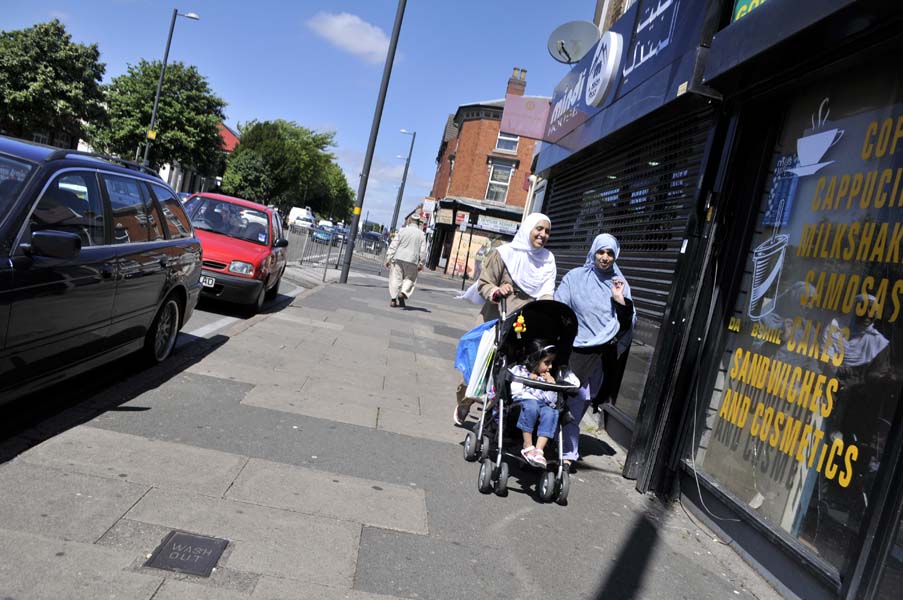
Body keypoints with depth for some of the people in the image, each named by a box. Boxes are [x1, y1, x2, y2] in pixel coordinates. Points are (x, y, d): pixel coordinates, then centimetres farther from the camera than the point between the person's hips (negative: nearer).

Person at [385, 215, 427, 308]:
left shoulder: (403, 231, 2)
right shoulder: (421, 234, 3)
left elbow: (393, 245, -1)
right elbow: (423, 251, 1)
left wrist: (388, 258, 2)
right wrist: (421, 264, 8)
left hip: (399, 258, 0)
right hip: (412, 260, 0)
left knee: (396, 279, 7)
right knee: (410, 279, 15)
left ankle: (393, 299, 6)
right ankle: (404, 292, -8)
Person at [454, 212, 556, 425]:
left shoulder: (548, 260, 6)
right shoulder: (505, 253, -7)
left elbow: (546, 293, -3)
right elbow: (483, 283, -6)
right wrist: (496, 292, -27)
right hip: (495, 320, -3)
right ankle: (464, 403, 28)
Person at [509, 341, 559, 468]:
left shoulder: (548, 377, 27)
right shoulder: (519, 370, 16)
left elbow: (551, 401, 16)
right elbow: (515, 390, -1)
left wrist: (552, 385, 8)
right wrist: (529, 380, 4)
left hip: (543, 405, 4)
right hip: (522, 401, -3)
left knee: (551, 412, -32)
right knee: (531, 405, -39)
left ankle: (539, 450, -38)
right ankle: (527, 447, -32)